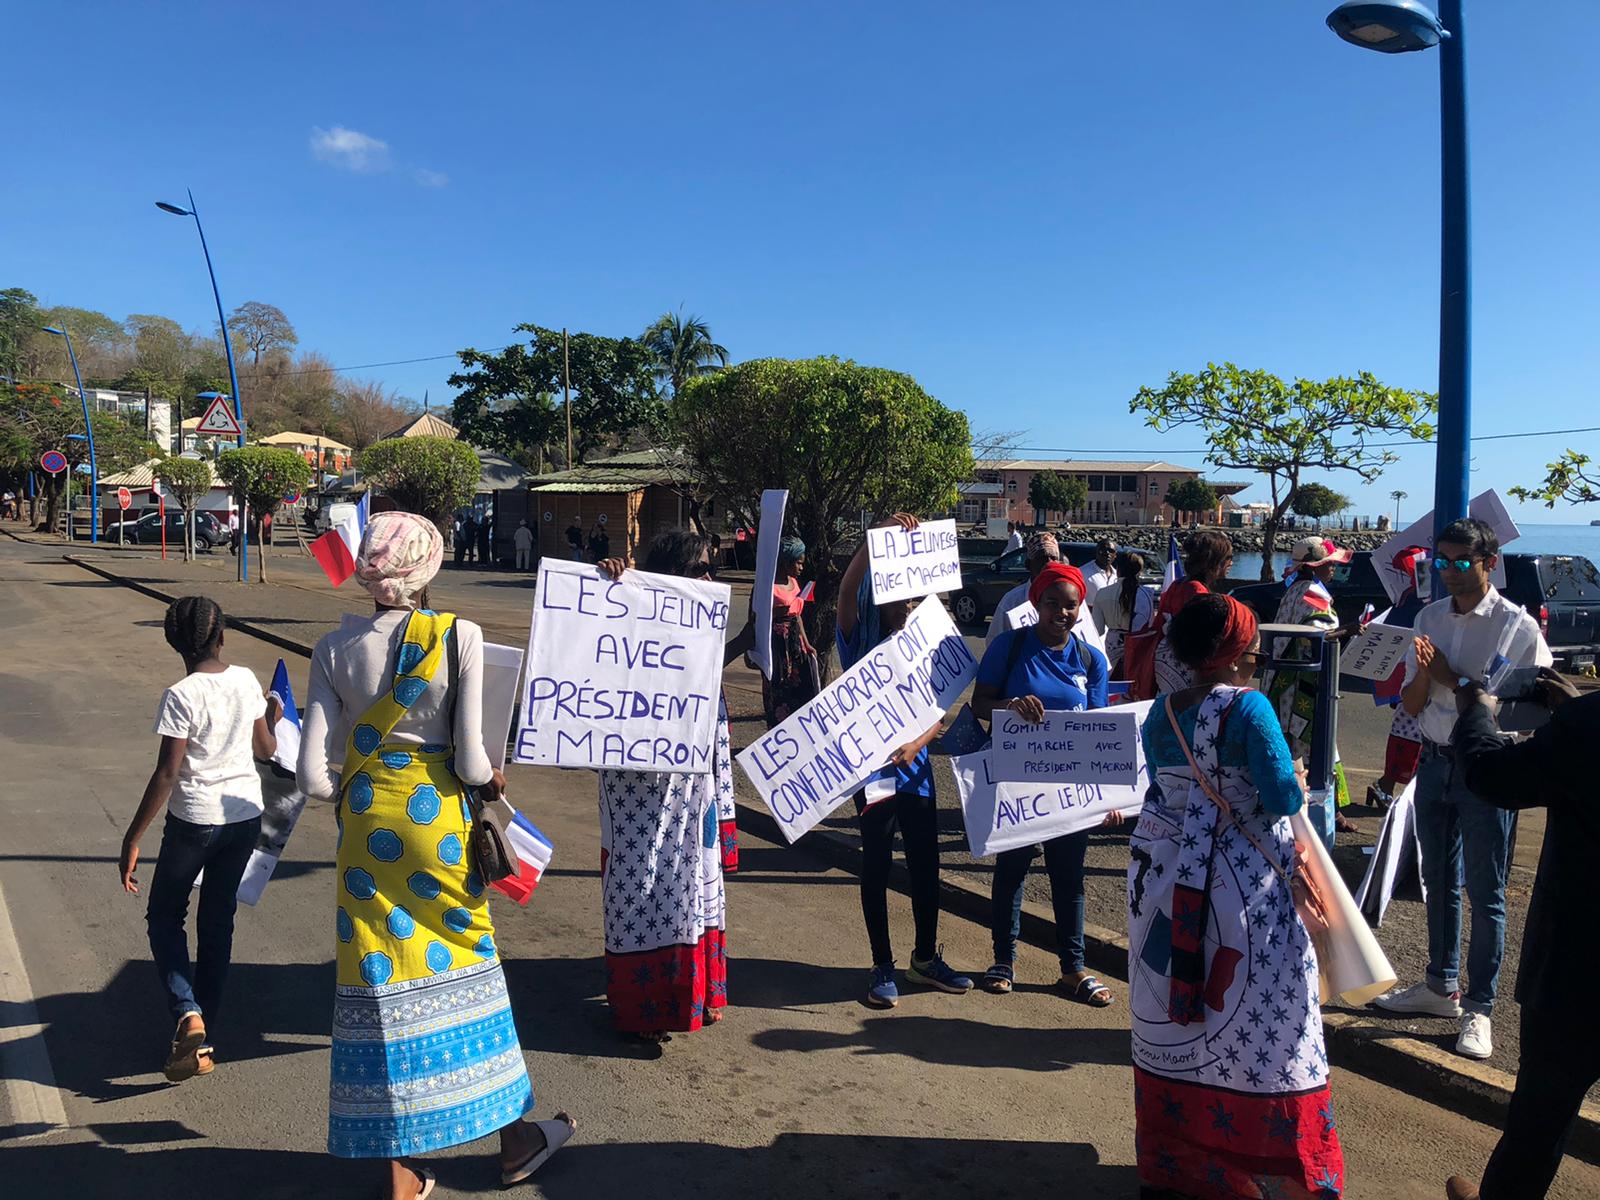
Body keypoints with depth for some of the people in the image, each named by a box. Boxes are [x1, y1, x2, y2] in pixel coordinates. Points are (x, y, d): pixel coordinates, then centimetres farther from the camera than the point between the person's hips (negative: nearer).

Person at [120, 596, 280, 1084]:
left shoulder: (181, 696, -15)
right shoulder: (246, 681, 0)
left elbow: (167, 774, -16)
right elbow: (266, 750, 10)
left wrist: (132, 837, -9)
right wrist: (271, 717, 31)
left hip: (194, 819, -5)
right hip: (245, 814, 5)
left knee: (164, 914, 14)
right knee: (218, 917, 16)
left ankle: (187, 1015, -4)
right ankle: (205, 1031, 24)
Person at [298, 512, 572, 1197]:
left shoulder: (335, 649, -4)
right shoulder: (459, 636, -13)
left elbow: (312, 776, -7)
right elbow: (470, 763, -14)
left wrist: (349, 791, 13)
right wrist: (490, 779, 7)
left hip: (366, 824, 2)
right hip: (436, 817, -2)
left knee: (380, 969, 12)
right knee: (463, 962, 14)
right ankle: (512, 1138, 31)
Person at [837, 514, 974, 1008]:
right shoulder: (860, 642, -5)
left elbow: (939, 714, 3)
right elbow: (847, 589, -24)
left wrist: (917, 742, -18)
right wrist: (881, 534, -34)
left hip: (916, 768, 4)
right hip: (871, 769, -4)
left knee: (926, 865, 12)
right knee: (876, 868, 6)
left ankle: (926, 957, 30)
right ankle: (883, 967, 20)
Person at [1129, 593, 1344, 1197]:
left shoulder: (1161, 712, 3)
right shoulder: (1247, 706, -15)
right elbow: (1283, 797, -16)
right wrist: (1296, 786, 4)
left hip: (1162, 875, 6)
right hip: (1237, 885, -6)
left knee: (1172, 1017, 15)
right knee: (1251, 1018, 7)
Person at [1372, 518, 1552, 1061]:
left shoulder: (1518, 626, -11)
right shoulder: (1429, 618, 4)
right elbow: (1411, 706, 5)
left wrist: (1451, 678, -20)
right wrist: (1424, 673, -16)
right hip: (1435, 763, 6)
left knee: (1485, 895, 4)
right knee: (1439, 883, 18)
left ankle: (1479, 1009, 17)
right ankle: (1441, 986, 34)